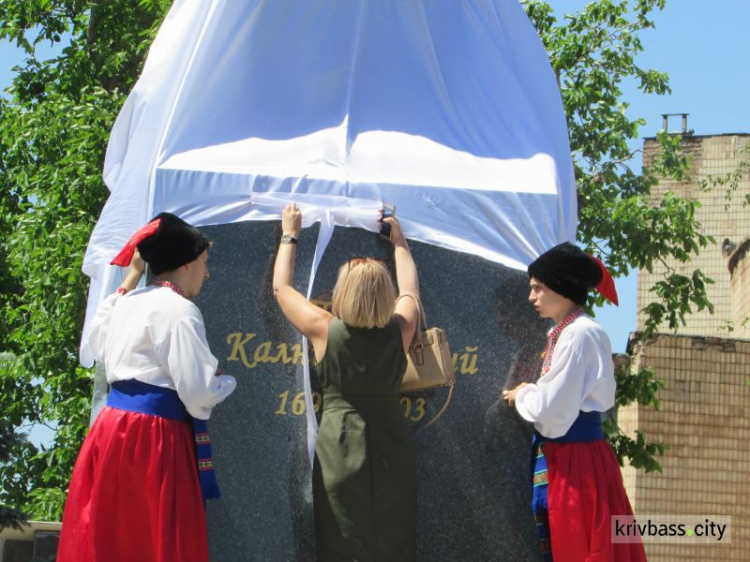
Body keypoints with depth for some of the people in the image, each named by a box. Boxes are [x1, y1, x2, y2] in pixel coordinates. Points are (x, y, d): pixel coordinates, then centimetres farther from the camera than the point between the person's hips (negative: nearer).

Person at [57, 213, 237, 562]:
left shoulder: (126, 303, 13)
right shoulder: (178, 310, -11)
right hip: (155, 433, -8)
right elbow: (198, 390, -17)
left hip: (111, 426, 8)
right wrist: (227, 383, 6)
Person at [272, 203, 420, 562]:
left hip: (340, 444, -2)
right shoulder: (399, 330, -1)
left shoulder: (325, 330, -7)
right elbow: (410, 289, 21)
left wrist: (290, 235, 20)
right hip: (391, 447, 2)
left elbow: (281, 287, 8)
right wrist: (398, 240, 35)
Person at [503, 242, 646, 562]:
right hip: (559, 458, 10)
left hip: (577, 460, -10)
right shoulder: (561, 334, 14)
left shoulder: (581, 334, -15)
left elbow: (553, 409, -19)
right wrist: (529, 395, 4)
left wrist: (521, 395, -2)